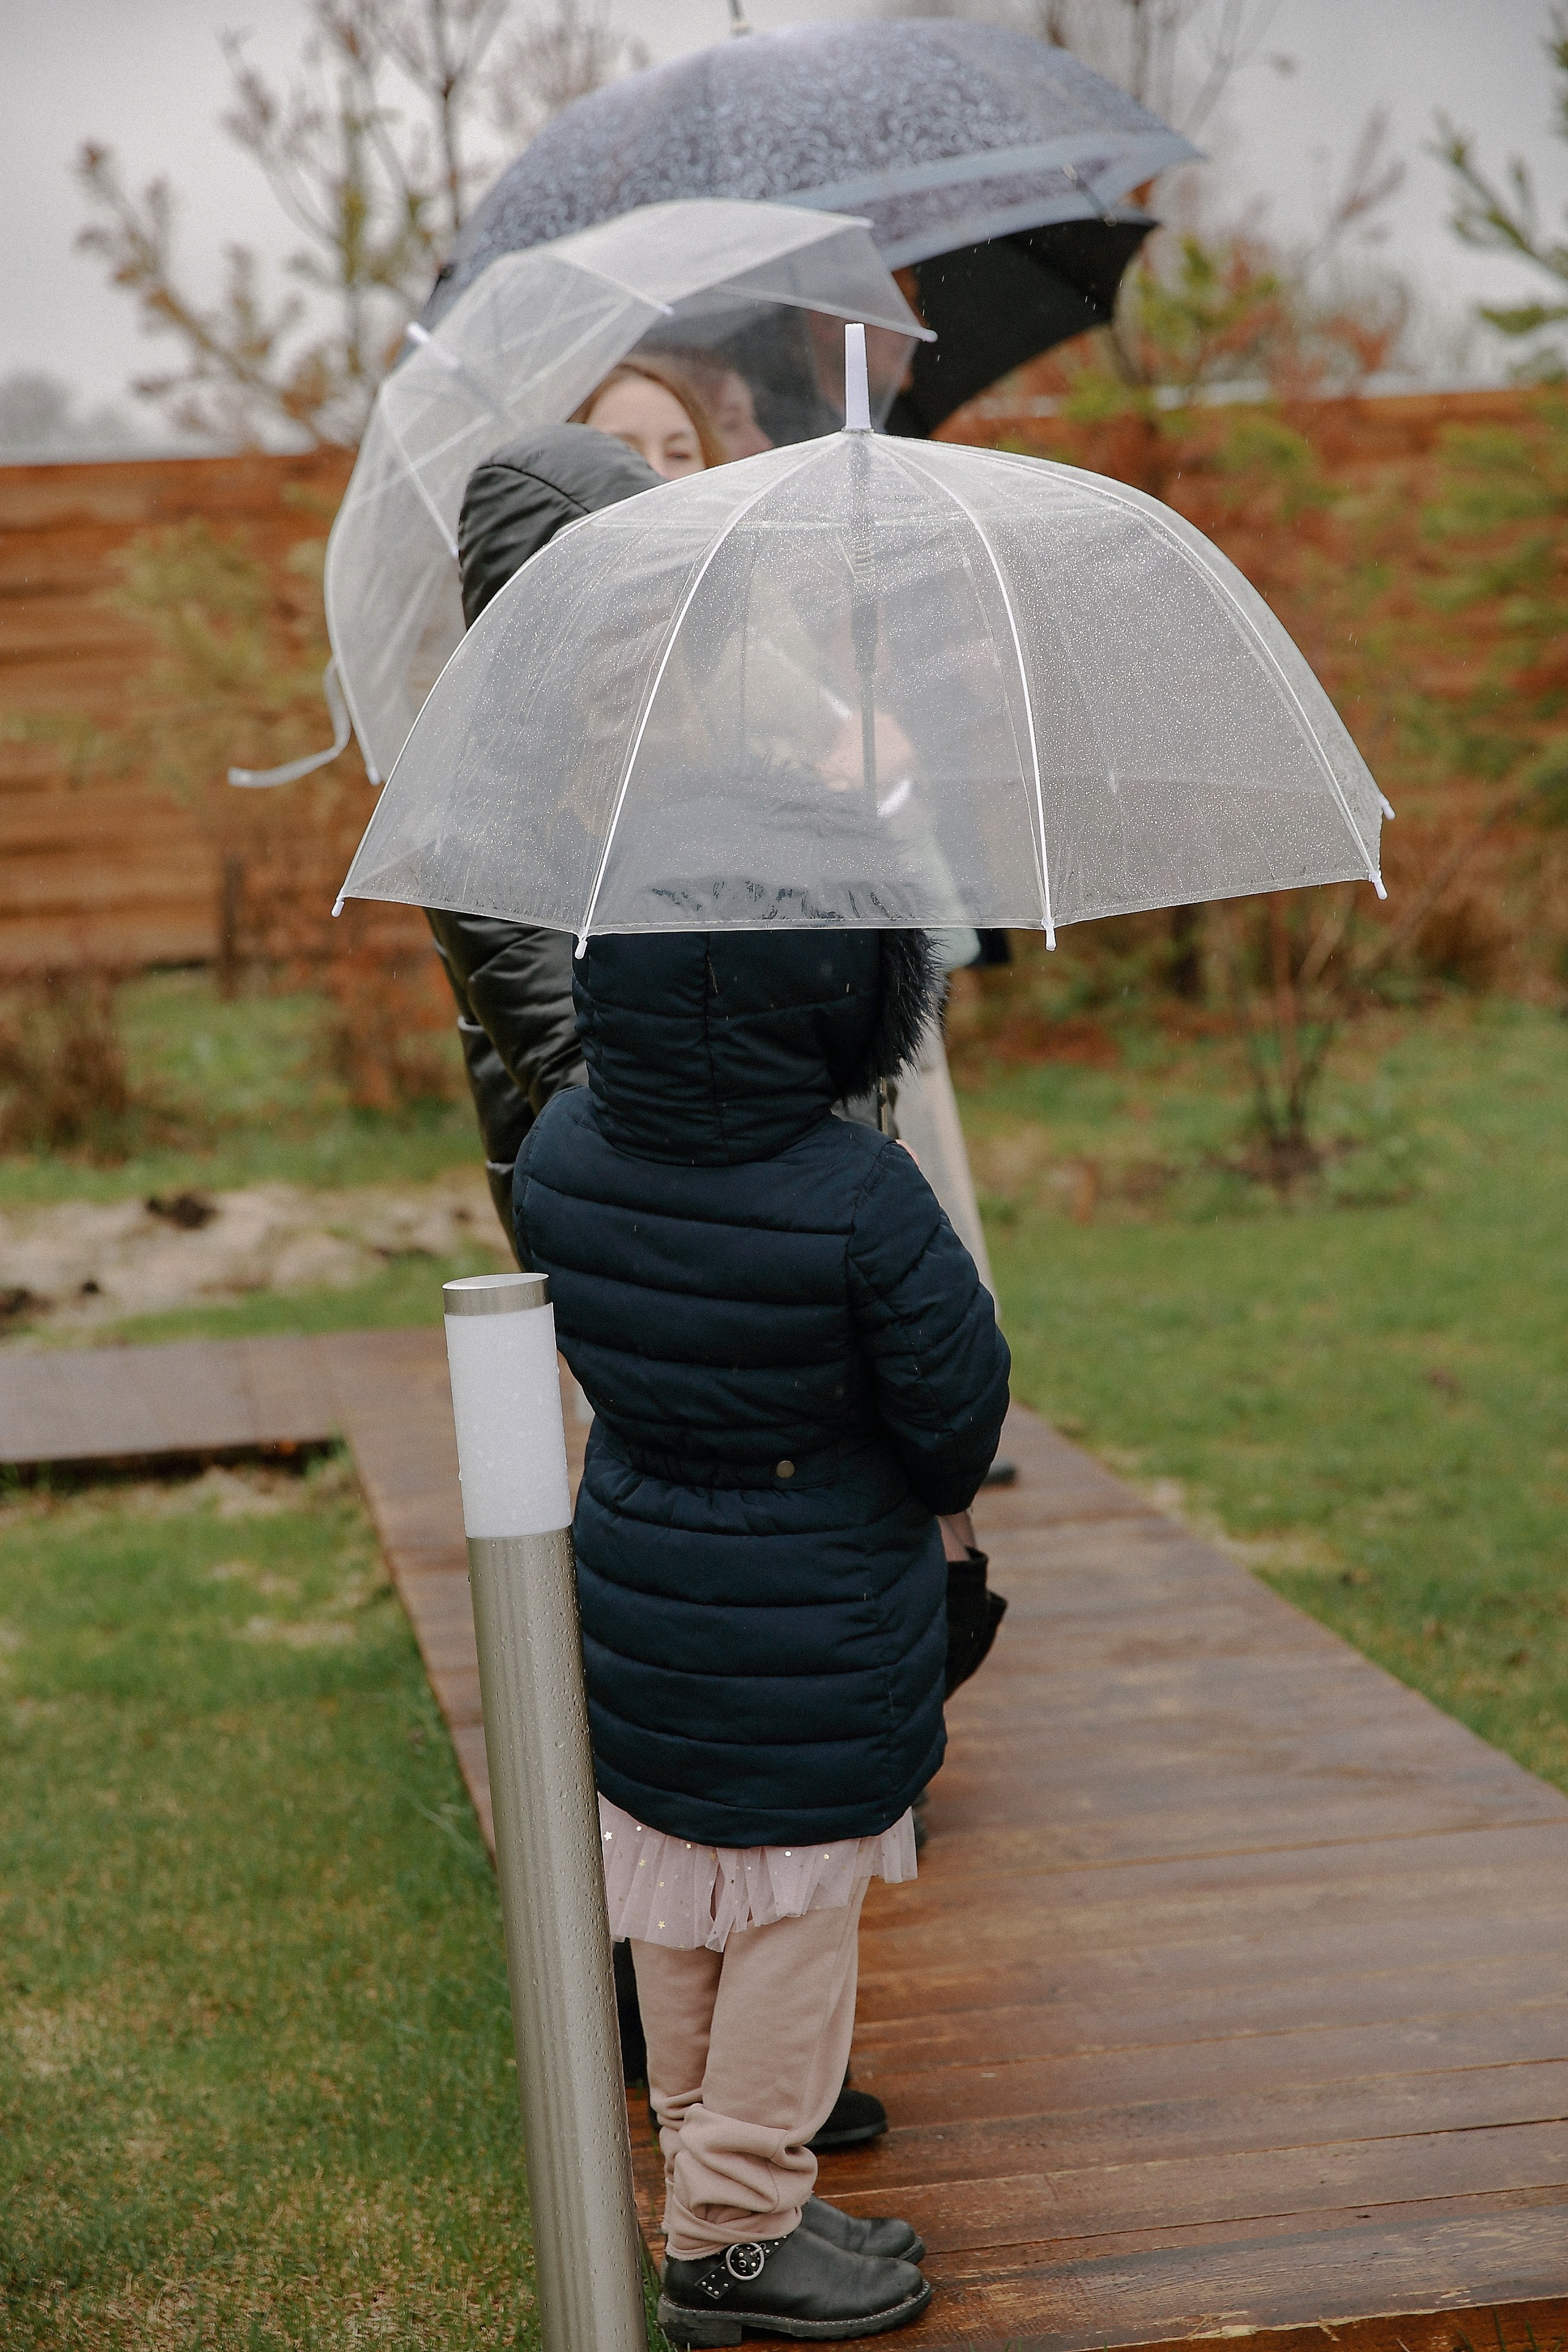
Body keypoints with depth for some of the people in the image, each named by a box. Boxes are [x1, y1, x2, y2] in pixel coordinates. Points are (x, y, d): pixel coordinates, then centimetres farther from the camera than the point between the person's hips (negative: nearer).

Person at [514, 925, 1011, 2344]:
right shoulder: (858, 1202, -27)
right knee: (795, 1922, 11)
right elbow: (957, 1403, -15)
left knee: (680, 1927, 20)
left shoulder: (558, 1158, -11)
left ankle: (720, 2187, 36)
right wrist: (935, 1494, 9)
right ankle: (737, 2235, 22)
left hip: (637, 1609, 6)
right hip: (814, 1644, -6)